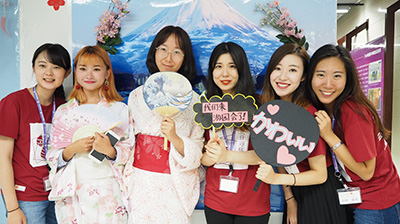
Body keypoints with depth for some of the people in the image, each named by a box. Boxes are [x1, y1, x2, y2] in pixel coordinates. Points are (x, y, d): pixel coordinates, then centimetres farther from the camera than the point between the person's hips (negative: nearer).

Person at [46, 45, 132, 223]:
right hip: (71, 195, 2)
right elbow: (52, 157, 6)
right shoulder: (63, 111, 7)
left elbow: (131, 153, -1)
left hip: (108, 194, -2)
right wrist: (72, 149, -14)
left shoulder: (120, 109, 0)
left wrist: (110, 151, -21)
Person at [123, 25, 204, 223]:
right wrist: (125, 182, 12)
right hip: (141, 183, 2)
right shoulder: (137, 95, 2)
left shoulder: (194, 101, -5)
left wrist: (174, 137, -23)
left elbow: (195, 154, -5)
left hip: (176, 186, -2)